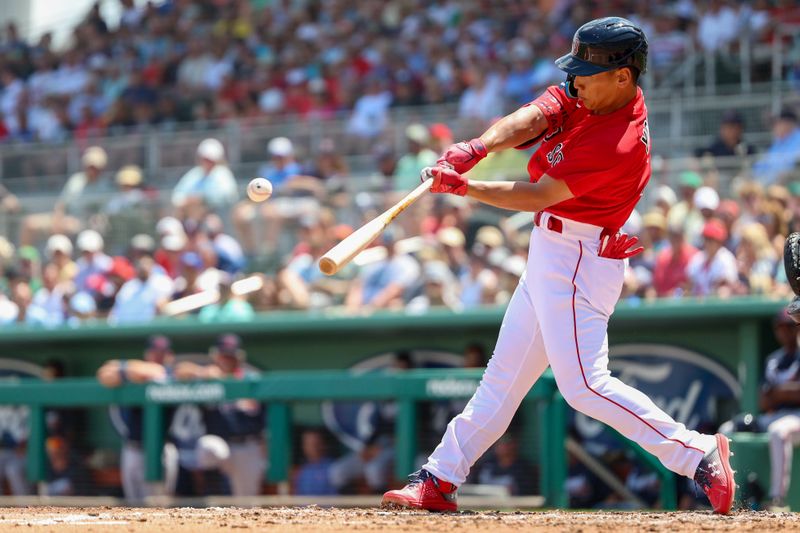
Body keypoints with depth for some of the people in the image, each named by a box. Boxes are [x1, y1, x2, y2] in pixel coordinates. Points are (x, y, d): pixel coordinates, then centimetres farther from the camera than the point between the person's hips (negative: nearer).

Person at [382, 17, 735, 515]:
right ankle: (440, 479, 20)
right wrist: (475, 148, -30)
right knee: (505, 373, 14)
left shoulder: (620, 144, -25)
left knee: (585, 384, -14)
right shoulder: (585, 95, 2)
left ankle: (699, 454, -9)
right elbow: (528, 120, -12)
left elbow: (537, 196, -23)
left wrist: (462, 187, -22)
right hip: (551, 255, 10)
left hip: (577, 261, -10)